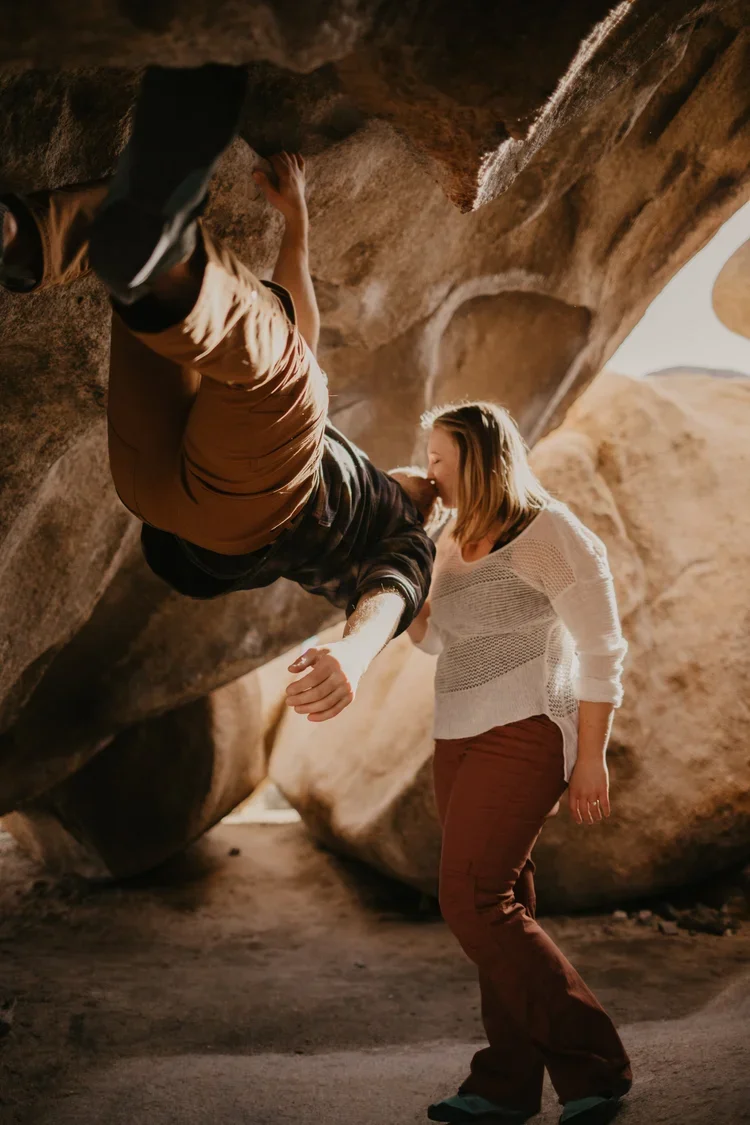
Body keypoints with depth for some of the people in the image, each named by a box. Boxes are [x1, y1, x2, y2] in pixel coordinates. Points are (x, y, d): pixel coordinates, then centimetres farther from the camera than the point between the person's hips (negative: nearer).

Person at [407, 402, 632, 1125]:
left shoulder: (548, 533, -6)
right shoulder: (455, 545, 17)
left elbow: (601, 650, -8)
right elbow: (434, 638, 28)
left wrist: (591, 758, -11)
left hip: (522, 738, -8)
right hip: (459, 742, 8)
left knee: (472, 899, -15)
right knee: (499, 907, 7)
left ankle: (592, 1065, -5)